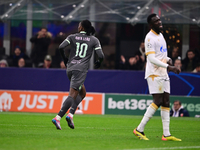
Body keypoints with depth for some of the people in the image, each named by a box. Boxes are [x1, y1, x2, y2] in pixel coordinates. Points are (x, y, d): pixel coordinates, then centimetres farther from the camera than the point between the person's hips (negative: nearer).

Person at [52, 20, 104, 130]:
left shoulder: (72, 37, 8)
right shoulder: (94, 40, 6)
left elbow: (61, 47, -5)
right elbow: (101, 56, -2)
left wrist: (64, 59, 11)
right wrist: (98, 63, 20)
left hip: (70, 68, 4)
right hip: (81, 69, -4)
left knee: (82, 93, 19)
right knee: (72, 95, -10)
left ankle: (70, 115, 3)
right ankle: (58, 118, -23)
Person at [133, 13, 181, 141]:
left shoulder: (160, 35, 17)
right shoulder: (150, 38, -12)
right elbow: (151, 58, -20)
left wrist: (168, 60, 7)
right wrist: (169, 67, -24)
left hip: (164, 74, 9)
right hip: (154, 74, -9)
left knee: (166, 103, 4)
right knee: (157, 102, -15)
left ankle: (166, 134, 4)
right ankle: (139, 129, -8)